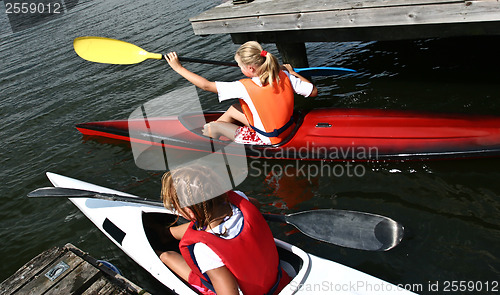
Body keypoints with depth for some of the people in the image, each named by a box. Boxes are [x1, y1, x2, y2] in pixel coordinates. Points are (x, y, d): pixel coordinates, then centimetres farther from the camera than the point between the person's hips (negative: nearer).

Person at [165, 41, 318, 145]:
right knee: (233, 110, 19)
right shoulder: (284, 76, -13)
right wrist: (292, 72, 10)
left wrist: (178, 68, -12)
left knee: (212, 128, 6)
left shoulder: (245, 87, -28)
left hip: (266, 140, -8)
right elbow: (313, 91, -3)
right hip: (287, 128, 8)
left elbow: (206, 85, -22)